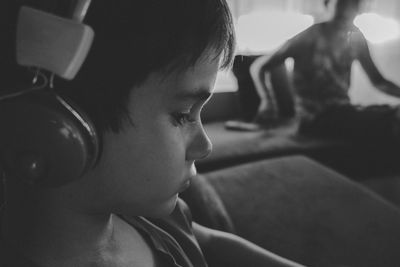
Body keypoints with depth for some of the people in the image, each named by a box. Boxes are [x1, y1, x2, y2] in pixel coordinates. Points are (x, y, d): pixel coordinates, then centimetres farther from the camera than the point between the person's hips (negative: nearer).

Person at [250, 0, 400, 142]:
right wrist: (266, 100, -23)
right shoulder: (311, 36, -7)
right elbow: (258, 67, -5)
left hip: (343, 110, 6)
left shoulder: (356, 38, 10)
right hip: (315, 120, -6)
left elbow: (378, 81, 18)